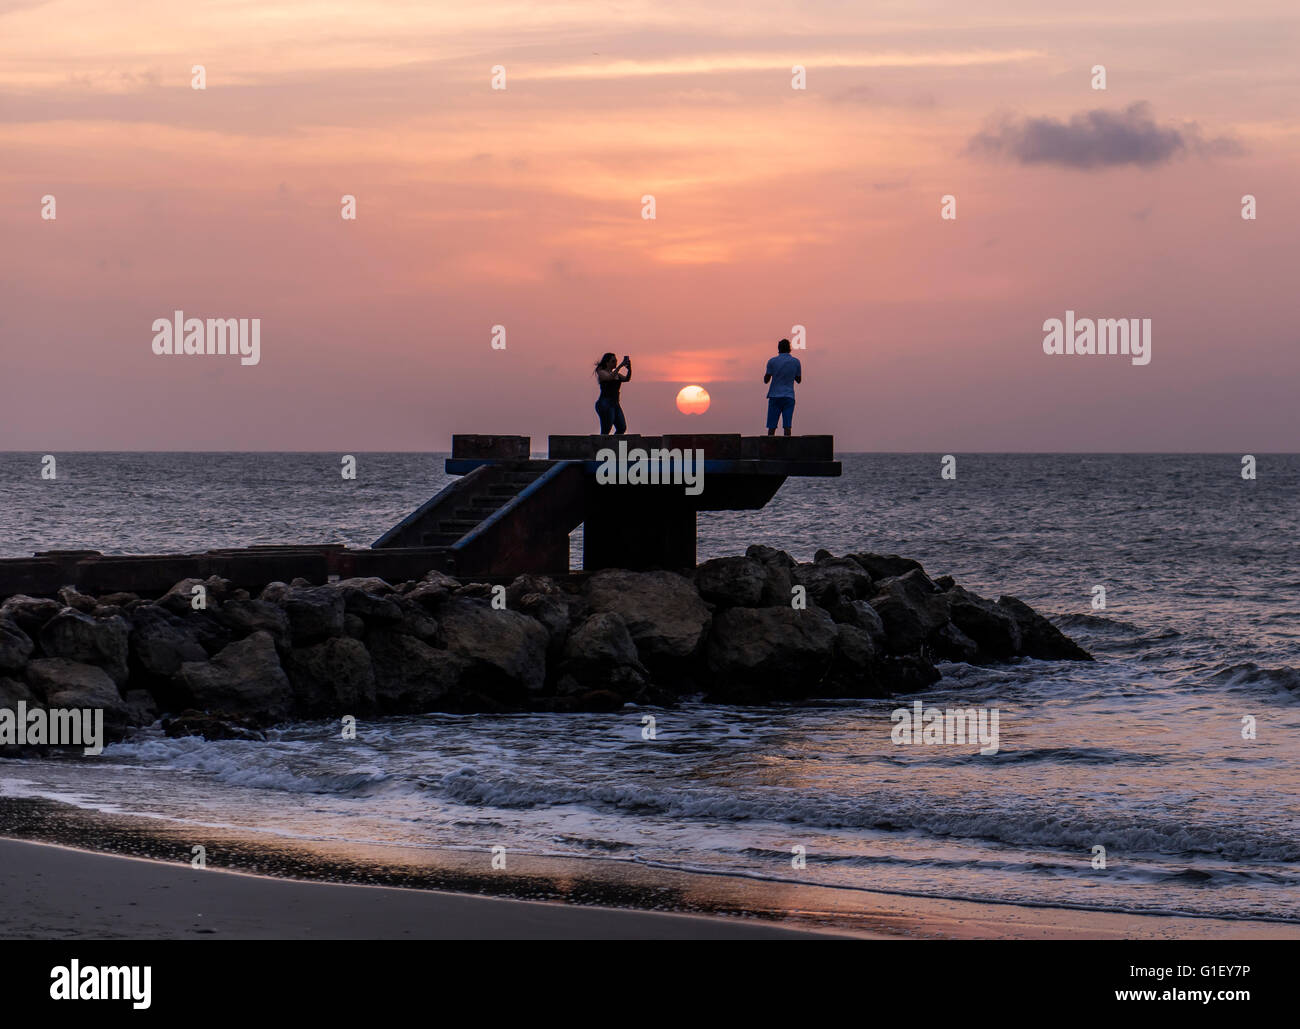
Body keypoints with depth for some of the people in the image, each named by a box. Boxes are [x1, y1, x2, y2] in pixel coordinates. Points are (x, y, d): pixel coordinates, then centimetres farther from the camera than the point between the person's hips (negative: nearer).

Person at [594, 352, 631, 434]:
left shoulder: (617, 374, 18)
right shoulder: (601, 373, -4)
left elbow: (626, 379, 4)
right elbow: (610, 377, -23)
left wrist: (629, 368, -12)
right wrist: (620, 366, -26)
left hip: (615, 404, 8)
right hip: (605, 404, -8)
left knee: (622, 428, 1)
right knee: (605, 431, -11)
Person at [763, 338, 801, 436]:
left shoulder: (772, 361, -2)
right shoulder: (796, 362, 3)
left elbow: (766, 380, 1)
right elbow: (799, 380, 13)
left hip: (774, 396, -1)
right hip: (789, 398, 1)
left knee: (772, 427, 1)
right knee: (787, 425, -3)